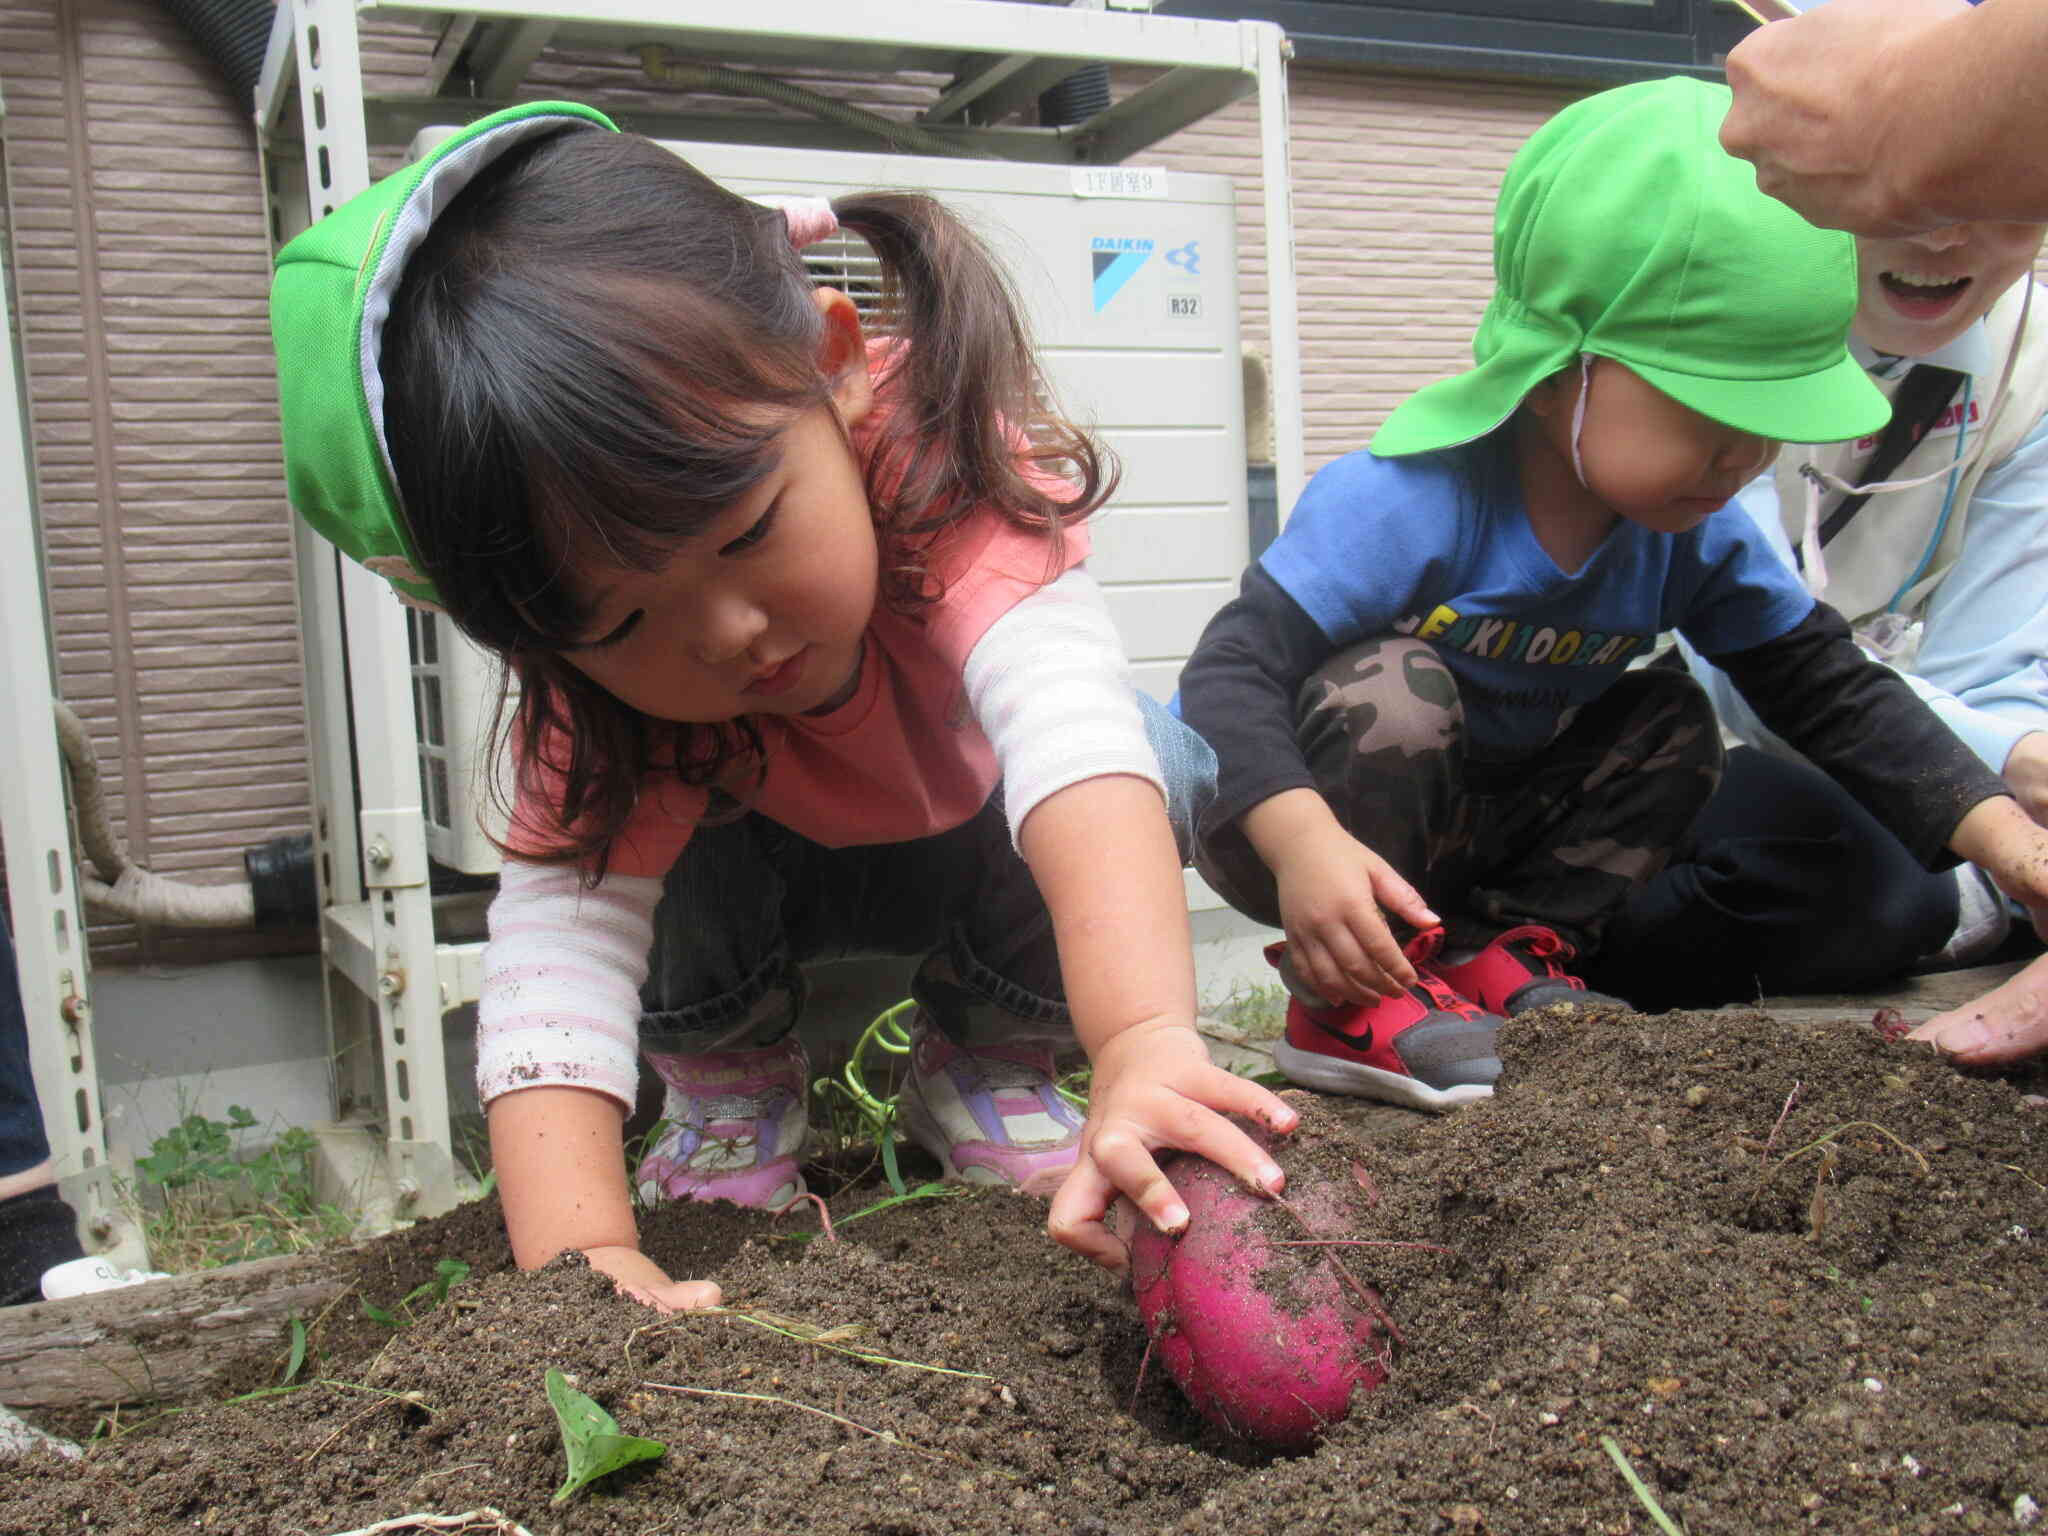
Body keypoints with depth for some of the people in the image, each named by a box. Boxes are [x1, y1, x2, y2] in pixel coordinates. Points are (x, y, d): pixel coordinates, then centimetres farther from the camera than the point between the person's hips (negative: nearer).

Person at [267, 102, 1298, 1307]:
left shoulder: (951, 479, -41)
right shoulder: (598, 681, -32)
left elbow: (1069, 723, -57)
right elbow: (559, 927, -41)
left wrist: (1145, 1046, -73)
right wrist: (579, 1254, -56)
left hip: (981, 859, 0)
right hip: (767, 876, 1)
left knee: (1165, 755, -30)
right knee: (677, 855, -33)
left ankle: (989, 1070, -5)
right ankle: (730, 1092, -1)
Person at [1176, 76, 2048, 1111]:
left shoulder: (1695, 533, -8)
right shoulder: (1406, 506, -30)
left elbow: (1831, 690, -1)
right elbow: (1231, 675, -34)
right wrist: (1305, 841, -51)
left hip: (1477, 828, 6)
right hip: (1282, 818, -6)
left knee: (1672, 720, -5)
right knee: (1394, 689, -34)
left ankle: (1502, 949, -2)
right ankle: (1347, 1003, -18)